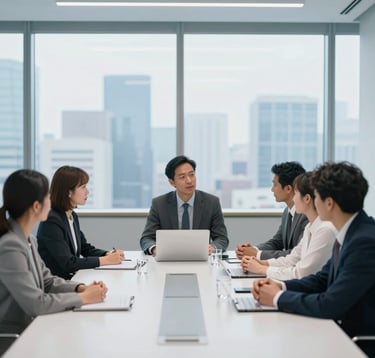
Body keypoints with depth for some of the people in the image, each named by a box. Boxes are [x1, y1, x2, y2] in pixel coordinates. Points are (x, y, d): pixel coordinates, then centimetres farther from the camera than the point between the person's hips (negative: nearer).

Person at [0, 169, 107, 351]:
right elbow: (36, 303, -24)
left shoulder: (28, 239, 5)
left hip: (27, 328, 8)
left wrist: (81, 288, -4)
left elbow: (46, 280, 12)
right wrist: (83, 298, -15)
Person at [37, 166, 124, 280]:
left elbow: (85, 248, 19)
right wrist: (105, 260, -19)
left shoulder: (73, 216, 10)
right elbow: (67, 263, -22)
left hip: (73, 278, 8)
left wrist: (108, 254, -1)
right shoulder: (51, 221, -17)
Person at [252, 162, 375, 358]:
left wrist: (279, 297, -14)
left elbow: (330, 305, -26)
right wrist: (281, 286, -4)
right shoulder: (350, 232, 3)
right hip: (343, 331, 7)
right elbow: (323, 279, 11)